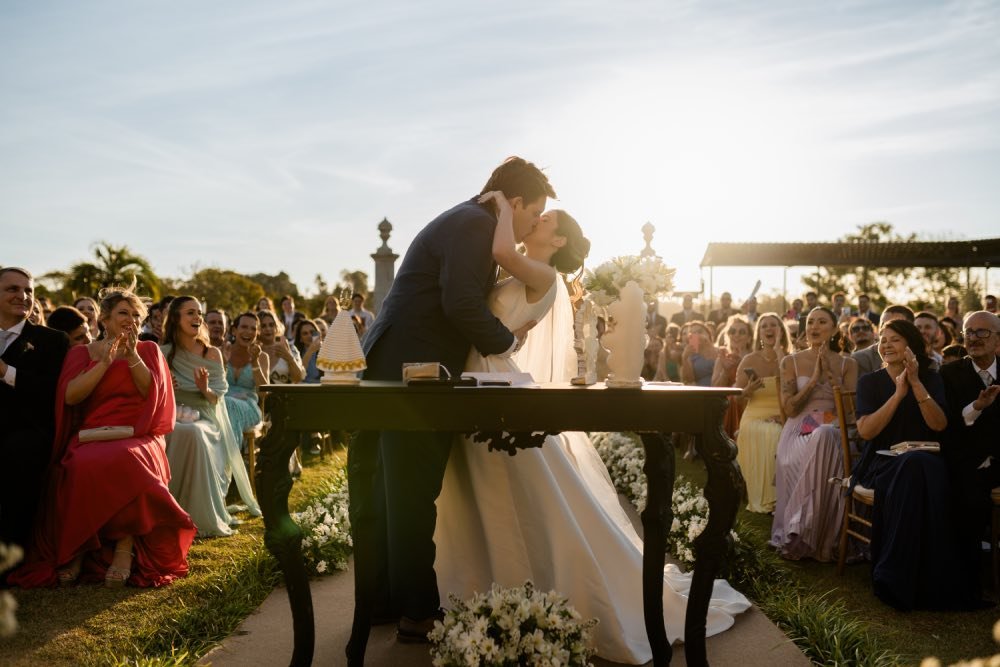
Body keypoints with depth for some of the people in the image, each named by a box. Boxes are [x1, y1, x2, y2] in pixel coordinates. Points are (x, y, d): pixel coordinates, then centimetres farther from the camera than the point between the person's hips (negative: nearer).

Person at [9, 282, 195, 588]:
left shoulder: (148, 350, 16)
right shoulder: (82, 352, 16)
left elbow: (152, 391, 0)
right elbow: (70, 396, -1)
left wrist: (132, 355, -7)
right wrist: (105, 362, -7)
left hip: (136, 438, -1)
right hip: (91, 437, 1)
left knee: (127, 463, -36)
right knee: (82, 467, -34)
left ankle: (125, 548, -26)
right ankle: (79, 548, -18)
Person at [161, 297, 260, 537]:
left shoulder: (212, 354, 9)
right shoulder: (163, 353, 8)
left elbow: (216, 399, 6)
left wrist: (205, 389, -16)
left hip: (204, 419, 0)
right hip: (172, 418, 0)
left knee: (193, 433, -37)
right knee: (176, 433, -37)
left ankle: (200, 515, -29)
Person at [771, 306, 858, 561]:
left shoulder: (847, 364, 13)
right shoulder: (791, 362, 11)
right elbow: (789, 408, 1)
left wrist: (830, 374, -5)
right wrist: (815, 377, -6)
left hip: (833, 433, 0)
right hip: (798, 432, 0)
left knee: (823, 437, -39)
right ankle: (798, 533, -24)